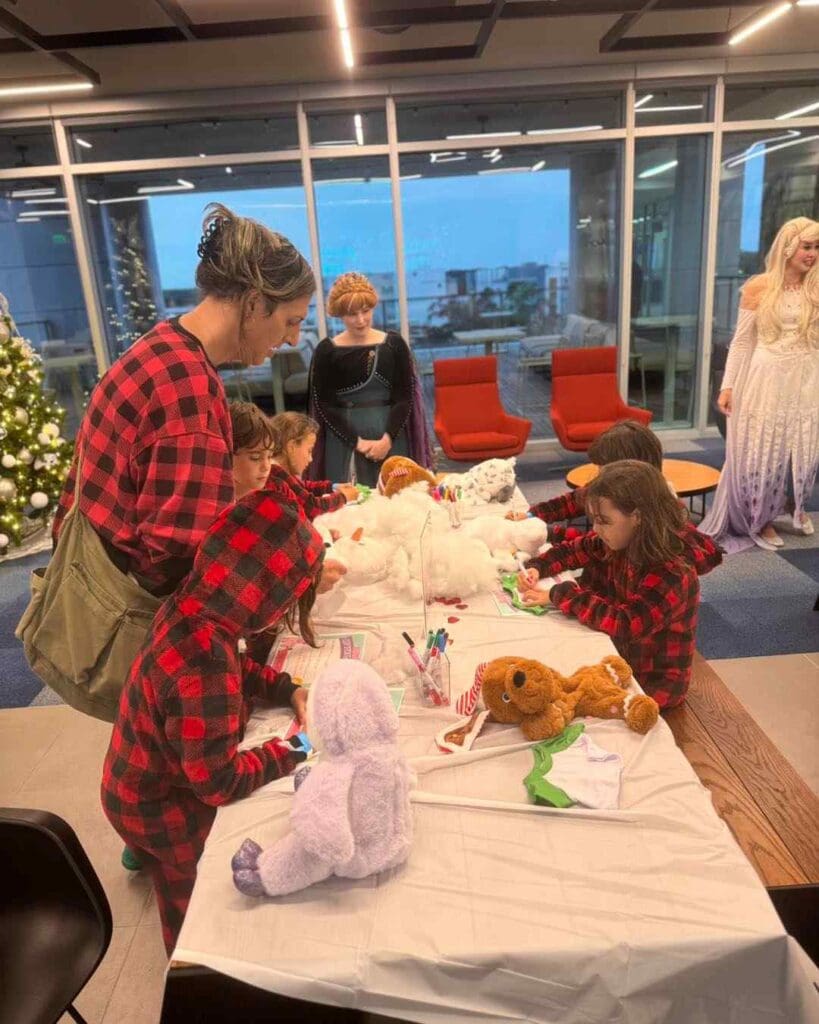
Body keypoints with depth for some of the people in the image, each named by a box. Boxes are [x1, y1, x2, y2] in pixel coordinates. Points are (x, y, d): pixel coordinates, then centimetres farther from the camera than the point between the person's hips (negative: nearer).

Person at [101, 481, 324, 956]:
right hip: (165, 815, -8)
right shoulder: (206, 666, -43)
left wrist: (287, 689, -9)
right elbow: (222, 782, -33)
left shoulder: (188, 606, -16)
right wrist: (291, 751, -21)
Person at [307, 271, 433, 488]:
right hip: (344, 441, -1)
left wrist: (387, 438, -12)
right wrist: (356, 441, -12)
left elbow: (405, 397, 0)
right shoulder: (326, 351, -2)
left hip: (391, 436, 2)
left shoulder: (394, 344, 2)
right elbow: (323, 405, -3)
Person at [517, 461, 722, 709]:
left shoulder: (673, 572, -30)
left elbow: (626, 624, -39)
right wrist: (536, 568, -11)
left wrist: (560, 595, -31)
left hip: (653, 682, -6)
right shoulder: (620, 543, -8)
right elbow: (573, 550, 7)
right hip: (617, 655, 6)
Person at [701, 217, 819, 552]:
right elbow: (741, 341, 1)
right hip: (765, 380, -2)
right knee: (761, 454, 4)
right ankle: (759, 520, 24)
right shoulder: (758, 289, -1)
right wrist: (728, 386, -2)